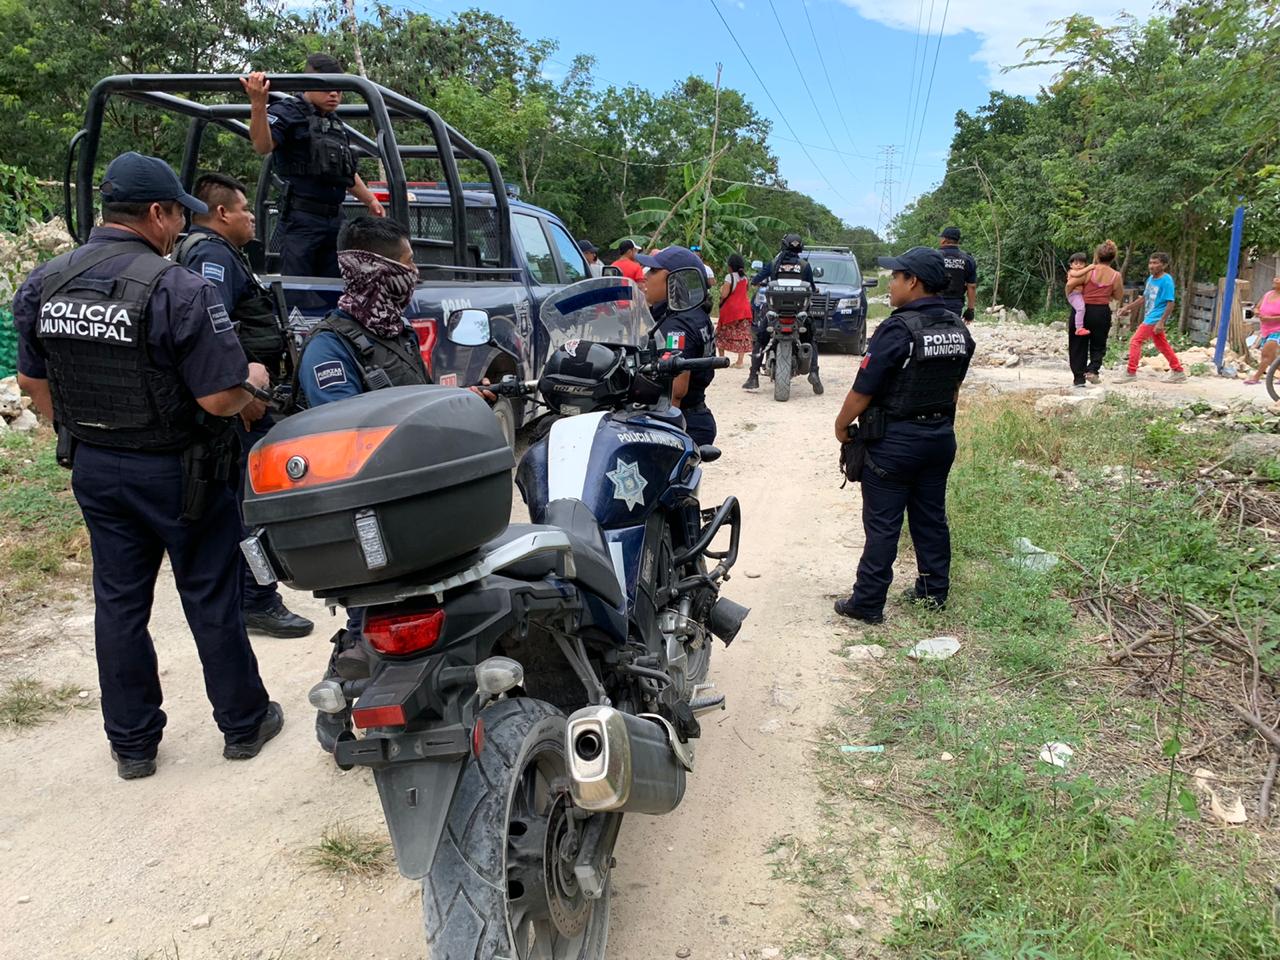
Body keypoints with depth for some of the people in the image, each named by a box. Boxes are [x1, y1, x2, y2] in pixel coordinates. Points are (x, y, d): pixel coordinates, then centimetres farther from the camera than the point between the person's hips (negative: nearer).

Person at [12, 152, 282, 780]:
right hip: (177, 471, -5)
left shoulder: (41, 286, 0)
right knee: (211, 600, 9)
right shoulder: (179, 291, -22)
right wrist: (253, 380, -2)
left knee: (118, 603, 15)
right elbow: (220, 399, -23)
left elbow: (33, 381, 9)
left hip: (94, 467, 6)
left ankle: (131, 745, 26)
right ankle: (243, 724, 25)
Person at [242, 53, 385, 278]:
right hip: (301, 219, -7)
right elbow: (263, 147, -22)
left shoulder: (337, 125, 20)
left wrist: (370, 200, 40)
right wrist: (258, 105, -37)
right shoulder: (288, 112, -2)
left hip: (335, 219, 7)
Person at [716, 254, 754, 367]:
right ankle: (740, 361, -1)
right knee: (742, 335, 3)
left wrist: (722, 288, 4)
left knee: (721, 334, 10)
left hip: (730, 309, -5)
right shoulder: (745, 277, 7)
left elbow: (724, 294, -17)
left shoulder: (729, 277, -13)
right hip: (744, 309, 5)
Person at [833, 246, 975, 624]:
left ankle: (867, 603, 8)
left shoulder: (898, 329, -20)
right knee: (931, 517, 17)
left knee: (882, 525, 0)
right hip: (941, 437, 7)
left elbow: (864, 389, -18)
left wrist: (842, 425, -5)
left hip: (894, 441, -7)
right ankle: (934, 591, 28)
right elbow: (954, 386, 14)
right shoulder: (959, 329, 4)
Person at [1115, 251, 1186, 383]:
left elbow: (1170, 303, -17)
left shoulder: (1166, 281, -14)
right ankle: (1178, 372, 22)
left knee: (1135, 341, -9)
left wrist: (1161, 322, -23)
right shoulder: (1151, 278, 10)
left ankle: (1131, 372, -3)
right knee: (1162, 345, 13)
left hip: (1155, 319, -9)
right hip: (1150, 317, 9)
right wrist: (1128, 307, 20)